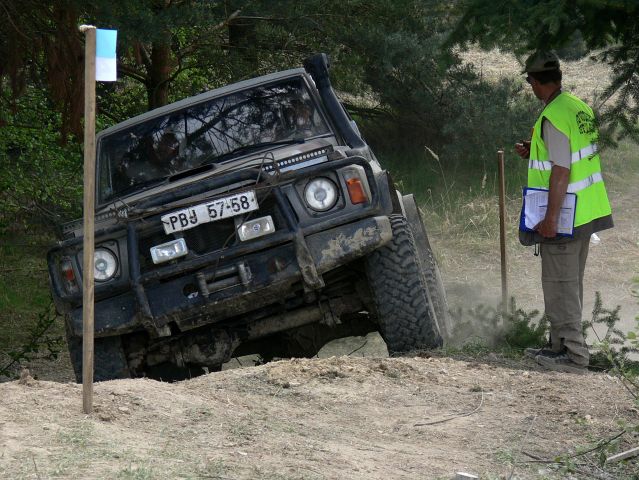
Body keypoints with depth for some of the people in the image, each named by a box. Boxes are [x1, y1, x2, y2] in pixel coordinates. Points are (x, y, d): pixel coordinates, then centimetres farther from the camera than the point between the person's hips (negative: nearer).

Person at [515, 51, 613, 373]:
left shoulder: (553, 117, -19)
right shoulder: (581, 109, 9)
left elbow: (562, 171, -23)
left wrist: (551, 218, -22)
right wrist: (534, 154, 24)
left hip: (563, 216, -9)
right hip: (587, 212, 9)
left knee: (560, 285, -3)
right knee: (571, 283, 17)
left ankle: (573, 353, -2)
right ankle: (560, 345, 27)